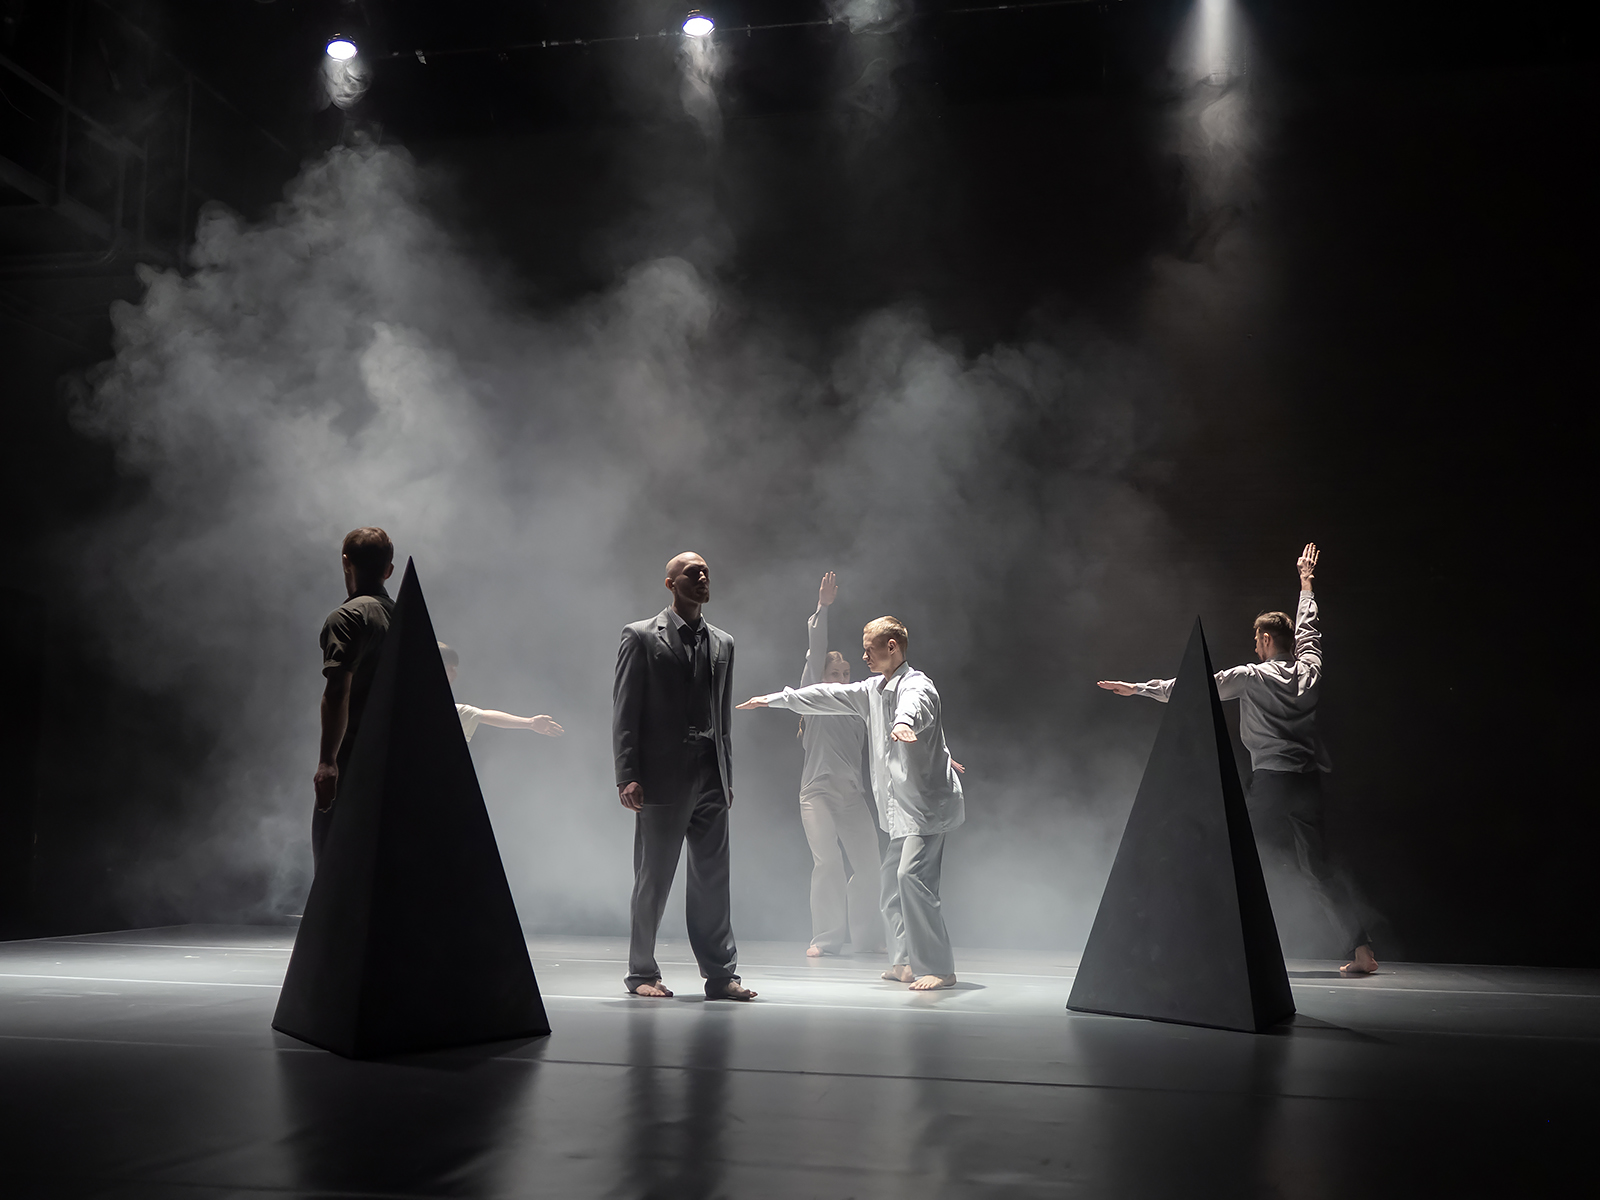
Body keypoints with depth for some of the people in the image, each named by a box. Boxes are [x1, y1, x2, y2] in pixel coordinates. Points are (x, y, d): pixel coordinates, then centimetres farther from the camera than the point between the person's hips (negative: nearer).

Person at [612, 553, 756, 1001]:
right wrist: (627, 776, -13)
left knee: (713, 879, 6)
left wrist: (727, 777, 12)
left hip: (710, 779, 5)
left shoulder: (722, 643, 15)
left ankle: (720, 974, 12)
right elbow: (624, 711, -6)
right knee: (652, 880, 4)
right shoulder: (641, 637, -1)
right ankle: (642, 973, 17)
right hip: (662, 778, -5)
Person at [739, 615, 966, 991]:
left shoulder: (916, 685, -13)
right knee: (892, 880, 10)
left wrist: (903, 723, -62)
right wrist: (773, 699, 29)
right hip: (900, 806, 10)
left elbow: (912, 705, -38)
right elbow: (828, 696, 26)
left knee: (912, 876, -20)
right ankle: (906, 963, 19)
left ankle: (939, 969, -16)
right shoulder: (872, 691, 17)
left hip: (927, 801, -10)